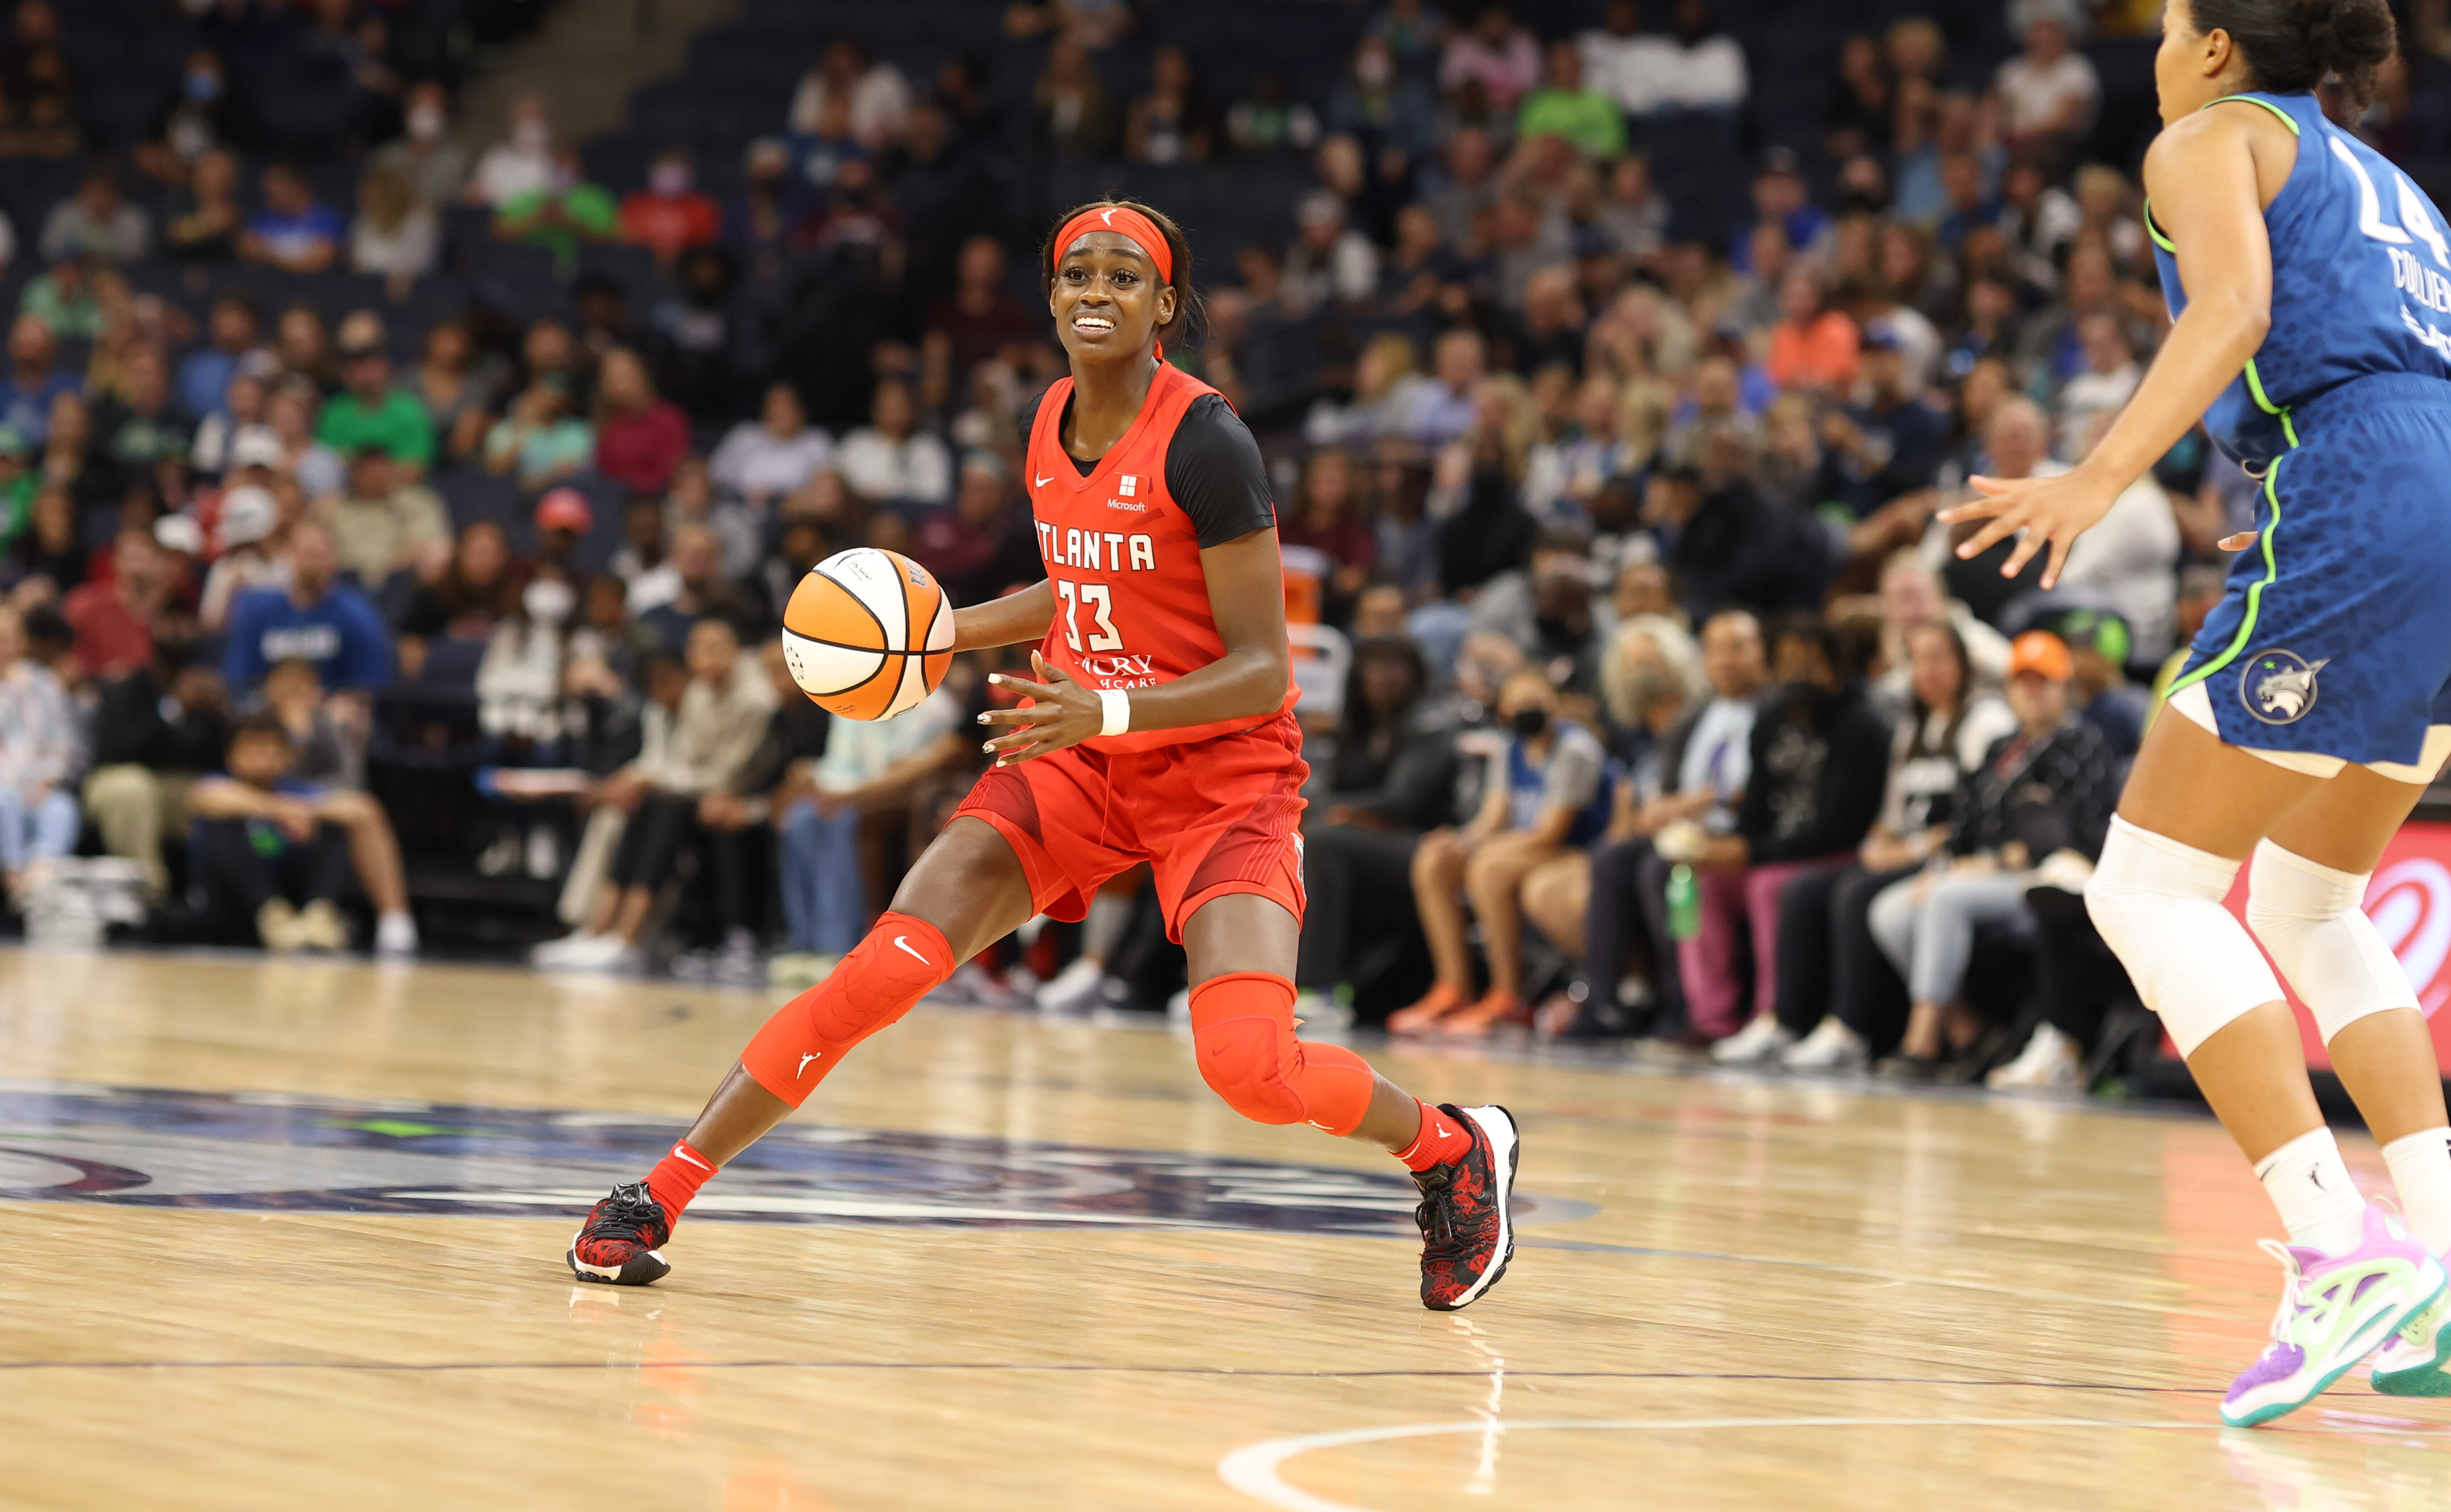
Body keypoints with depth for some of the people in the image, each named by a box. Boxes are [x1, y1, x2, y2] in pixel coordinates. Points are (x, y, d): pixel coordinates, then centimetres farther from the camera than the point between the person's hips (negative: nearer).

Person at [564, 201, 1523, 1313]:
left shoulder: (1205, 443, -19)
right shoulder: (1049, 425, 2)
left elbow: (1261, 670, -20)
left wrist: (1108, 707, -33)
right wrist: (942, 634, 12)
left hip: (1222, 774, -5)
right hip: (1082, 759, 5)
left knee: (1248, 1065, -21)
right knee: (887, 969, -12)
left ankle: (1457, 1150, 10)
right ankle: (659, 1194, -6)